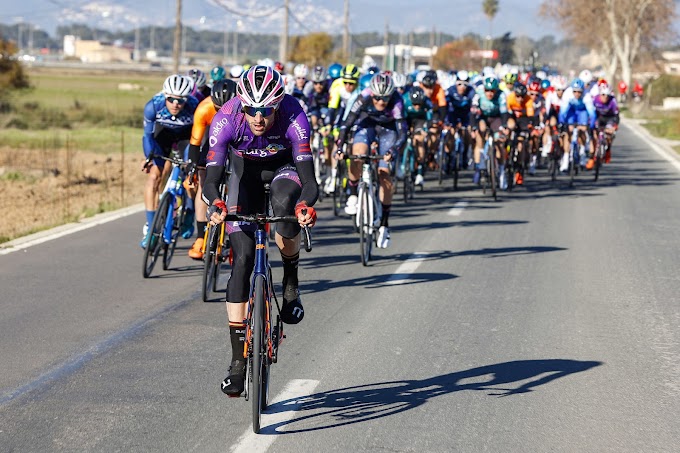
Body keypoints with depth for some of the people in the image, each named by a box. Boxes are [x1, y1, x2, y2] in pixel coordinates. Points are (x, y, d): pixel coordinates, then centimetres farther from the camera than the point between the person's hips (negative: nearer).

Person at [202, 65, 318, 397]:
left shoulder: (293, 117, -33)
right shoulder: (226, 119, -31)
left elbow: (308, 179, -39)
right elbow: (212, 177, -37)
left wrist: (305, 205, -61)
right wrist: (216, 204, -59)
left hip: (283, 167, -1)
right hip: (245, 172, 1)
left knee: (285, 202, -38)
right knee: (242, 258, -12)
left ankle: (291, 282, -9)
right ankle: (238, 361, -9)